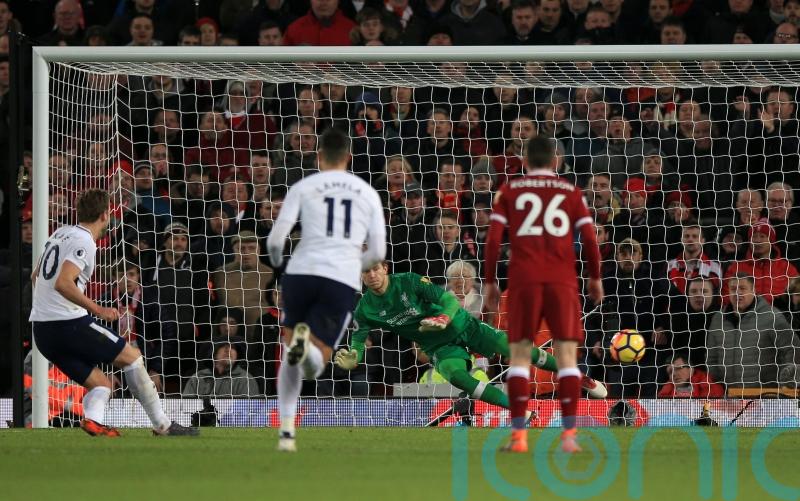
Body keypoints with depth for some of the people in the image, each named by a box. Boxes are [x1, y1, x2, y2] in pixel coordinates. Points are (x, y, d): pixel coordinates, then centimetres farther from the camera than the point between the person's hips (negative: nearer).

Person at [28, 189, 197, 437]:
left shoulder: (61, 233, 16)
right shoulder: (84, 241, -11)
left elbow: (36, 276, 27)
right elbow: (62, 283, -25)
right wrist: (97, 310, -24)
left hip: (42, 331, 9)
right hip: (68, 322, -9)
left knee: (101, 383, 11)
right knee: (132, 356, 3)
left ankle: (92, 418, -19)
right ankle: (162, 425, 2)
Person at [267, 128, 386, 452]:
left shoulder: (303, 187, 10)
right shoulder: (368, 193, 16)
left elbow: (276, 238, 2)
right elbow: (377, 253, 13)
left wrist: (277, 263, 25)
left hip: (302, 272, 0)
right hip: (343, 280, 0)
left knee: (291, 356, 20)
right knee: (313, 367, 3)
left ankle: (287, 430, 5)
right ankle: (308, 343, -35)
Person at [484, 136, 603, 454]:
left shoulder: (509, 192, 10)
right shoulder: (571, 192, 11)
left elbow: (494, 239, 1)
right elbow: (589, 238, 4)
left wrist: (489, 281, 8)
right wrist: (596, 277, 17)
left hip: (523, 281, 0)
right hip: (562, 281, 0)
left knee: (519, 354, 6)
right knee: (567, 355, 2)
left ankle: (518, 435, -3)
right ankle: (569, 435, -8)